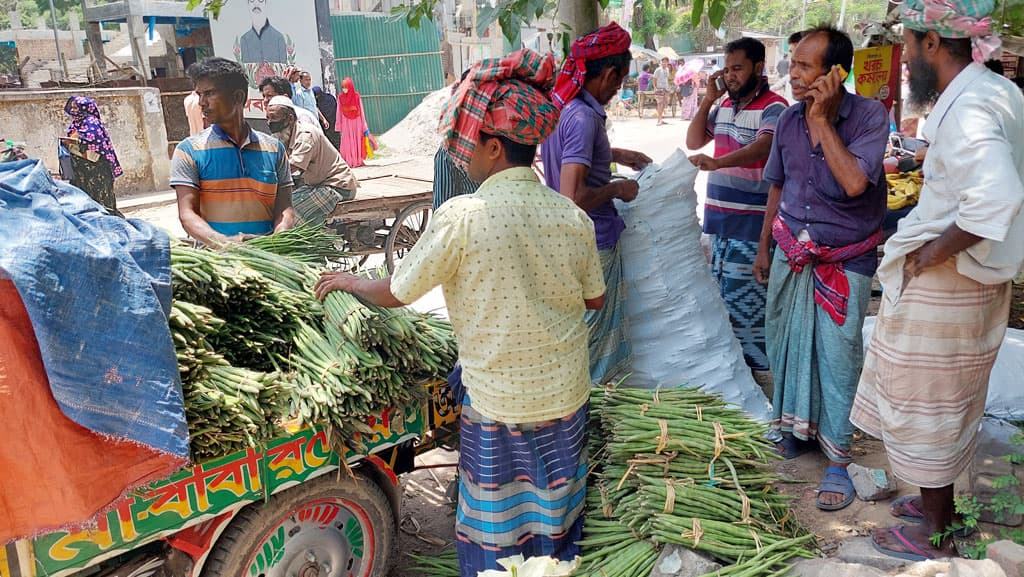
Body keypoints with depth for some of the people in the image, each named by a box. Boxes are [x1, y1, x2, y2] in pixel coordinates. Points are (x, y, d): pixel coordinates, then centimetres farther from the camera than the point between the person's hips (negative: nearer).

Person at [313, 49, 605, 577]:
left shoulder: (461, 217, -21)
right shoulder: (572, 215, -8)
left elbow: (393, 295, -10)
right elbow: (595, 299, 6)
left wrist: (347, 280, 10)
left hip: (498, 402, -4)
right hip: (566, 394, 5)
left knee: (495, 524, 17)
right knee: (556, 512, 24)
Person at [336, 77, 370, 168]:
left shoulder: (356, 96, -1)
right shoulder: (340, 97, 1)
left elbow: (361, 111, 1)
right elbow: (339, 112, 3)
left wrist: (364, 126, -1)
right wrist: (339, 126, -1)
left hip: (356, 122, 0)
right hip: (346, 123, 0)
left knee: (357, 141, 3)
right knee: (347, 143, -2)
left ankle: (359, 161, 9)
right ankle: (349, 162, -2)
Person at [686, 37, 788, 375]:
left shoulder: (773, 107, -10)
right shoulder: (724, 105, 15)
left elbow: (762, 147, -28)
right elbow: (693, 142, 13)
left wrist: (716, 162, -44)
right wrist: (708, 99, 3)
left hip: (751, 221, -8)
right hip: (720, 216, 8)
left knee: (745, 299, -6)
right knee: (721, 293, 16)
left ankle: (753, 366, 6)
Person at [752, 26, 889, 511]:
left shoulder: (869, 116, -14)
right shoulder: (789, 119, -1)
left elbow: (854, 183, -29)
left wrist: (822, 119, -24)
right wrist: (764, 248, 15)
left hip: (845, 261, -4)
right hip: (791, 254, 5)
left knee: (837, 357, -2)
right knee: (787, 343, 12)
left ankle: (837, 460, 10)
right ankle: (796, 426, 33)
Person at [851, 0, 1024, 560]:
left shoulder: (967, 109, -24)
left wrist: (929, 253, -26)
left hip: (941, 284, -9)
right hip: (972, 278, 9)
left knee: (926, 406, 6)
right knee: (943, 399, 23)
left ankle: (935, 535, 24)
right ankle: (939, 501, 42)